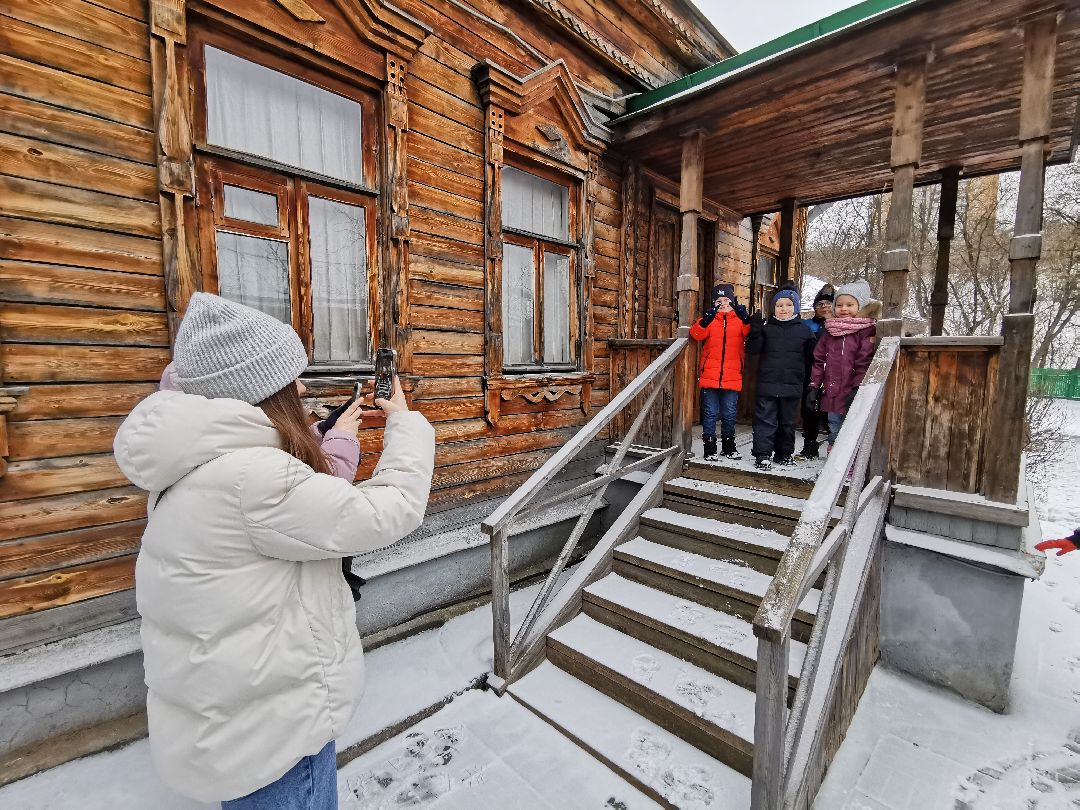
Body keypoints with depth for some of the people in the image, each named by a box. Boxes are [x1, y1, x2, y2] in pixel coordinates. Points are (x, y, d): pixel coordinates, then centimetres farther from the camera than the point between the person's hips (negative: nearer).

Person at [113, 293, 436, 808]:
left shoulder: (201, 467, 0)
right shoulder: (251, 477, -31)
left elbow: (310, 501, 8)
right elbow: (391, 510, -26)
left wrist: (339, 441, 10)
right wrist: (405, 422, -12)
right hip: (268, 732, -9)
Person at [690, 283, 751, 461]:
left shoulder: (739, 319, 8)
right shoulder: (709, 319, 5)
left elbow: (750, 333, -11)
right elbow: (696, 334, -14)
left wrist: (746, 319, -28)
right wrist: (705, 321, -31)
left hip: (732, 377, 1)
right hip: (709, 376, -1)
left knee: (729, 414, 11)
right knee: (710, 413, 5)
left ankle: (728, 446, 27)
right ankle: (709, 447, 15)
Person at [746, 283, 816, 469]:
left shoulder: (803, 329, 7)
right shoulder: (766, 327, 2)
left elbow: (812, 354, 9)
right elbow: (752, 349, -5)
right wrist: (755, 333, -20)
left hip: (792, 385, 2)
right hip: (767, 383, -2)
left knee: (787, 421, 14)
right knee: (765, 420, -2)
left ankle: (784, 453, 27)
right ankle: (762, 455, 3)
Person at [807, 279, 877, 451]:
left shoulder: (866, 331, -5)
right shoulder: (829, 331, 11)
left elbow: (864, 363, -11)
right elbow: (819, 360, 12)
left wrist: (858, 389, -16)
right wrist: (814, 386, 8)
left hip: (853, 395, -5)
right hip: (831, 394, 5)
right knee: (834, 432, 14)